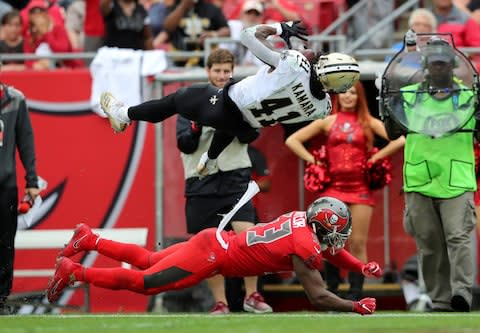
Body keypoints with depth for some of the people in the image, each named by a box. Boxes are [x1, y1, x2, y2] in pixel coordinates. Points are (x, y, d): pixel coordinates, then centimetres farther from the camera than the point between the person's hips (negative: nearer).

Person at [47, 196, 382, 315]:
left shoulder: (303, 219, 5)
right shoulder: (305, 246, -21)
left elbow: (328, 248, 25)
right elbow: (318, 297, -21)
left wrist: (363, 267, 13)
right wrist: (358, 307, -14)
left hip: (214, 241, 8)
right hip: (213, 255, -8)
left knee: (148, 261, 23)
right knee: (146, 282, -4)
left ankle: (88, 239, 28)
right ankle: (73, 272, 0)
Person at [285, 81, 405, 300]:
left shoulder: (368, 123, 7)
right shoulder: (328, 122, 10)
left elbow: (399, 139, -2)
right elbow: (292, 140, 10)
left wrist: (375, 158, -4)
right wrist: (313, 161, 2)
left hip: (360, 188, -1)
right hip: (333, 187, 1)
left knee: (358, 244, -2)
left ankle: (355, 295, 1)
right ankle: (331, 293, 3)